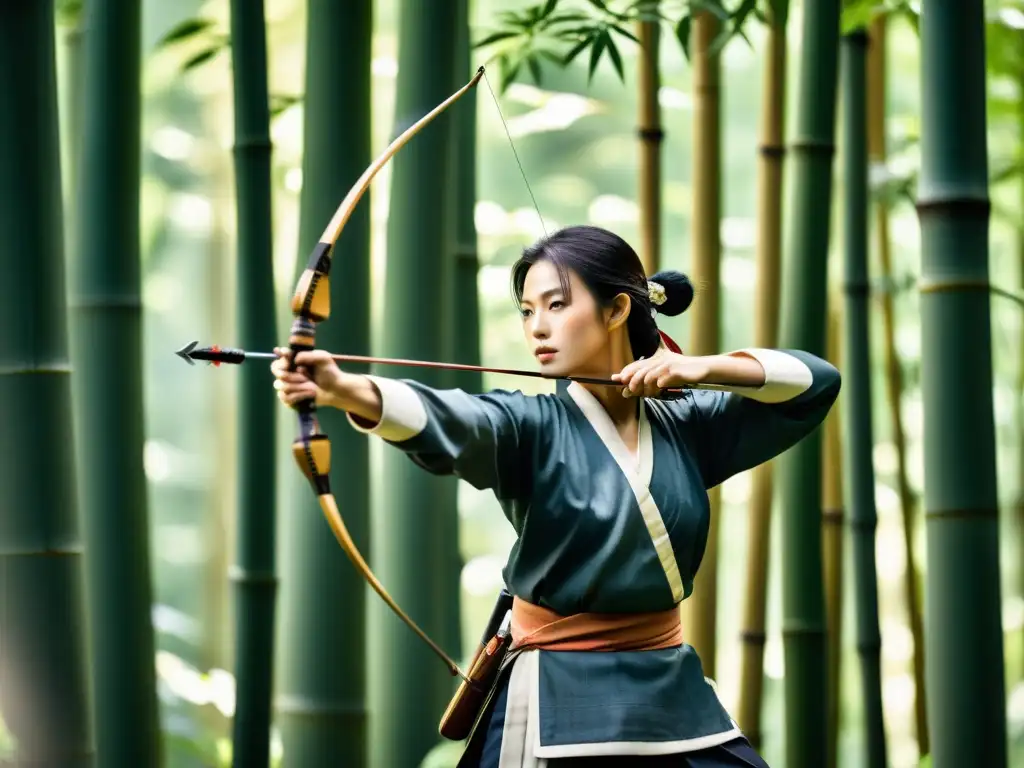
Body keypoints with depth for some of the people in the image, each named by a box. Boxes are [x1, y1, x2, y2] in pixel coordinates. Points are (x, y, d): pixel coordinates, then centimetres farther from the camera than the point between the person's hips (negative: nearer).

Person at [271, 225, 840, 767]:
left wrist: (703, 368, -8)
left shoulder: (684, 427, 6)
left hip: (677, 699, 4)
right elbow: (446, 422, -27)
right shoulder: (532, 428, -7)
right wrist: (343, 389, -47)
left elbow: (816, 384, 8)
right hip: (561, 707, -4)